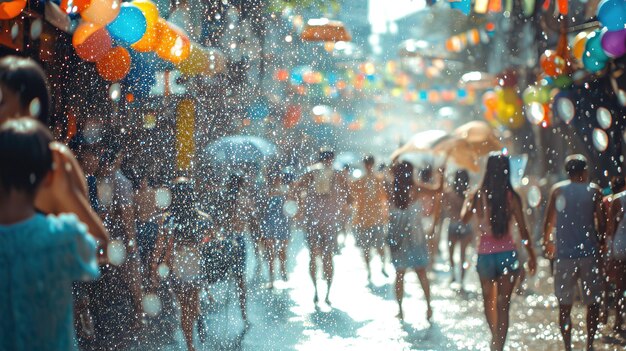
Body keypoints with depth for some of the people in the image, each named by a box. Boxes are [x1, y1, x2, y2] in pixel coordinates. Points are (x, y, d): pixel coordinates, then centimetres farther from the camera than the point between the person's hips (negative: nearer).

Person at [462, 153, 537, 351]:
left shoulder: (478, 197, -7)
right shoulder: (513, 198, -8)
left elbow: (463, 219, 10)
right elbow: (523, 230, -4)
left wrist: (468, 201, 27)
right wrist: (532, 256, 7)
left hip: (485, 255, 1)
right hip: (508, 254, -1)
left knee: (489, 300, 24)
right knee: (503, 305, 4)